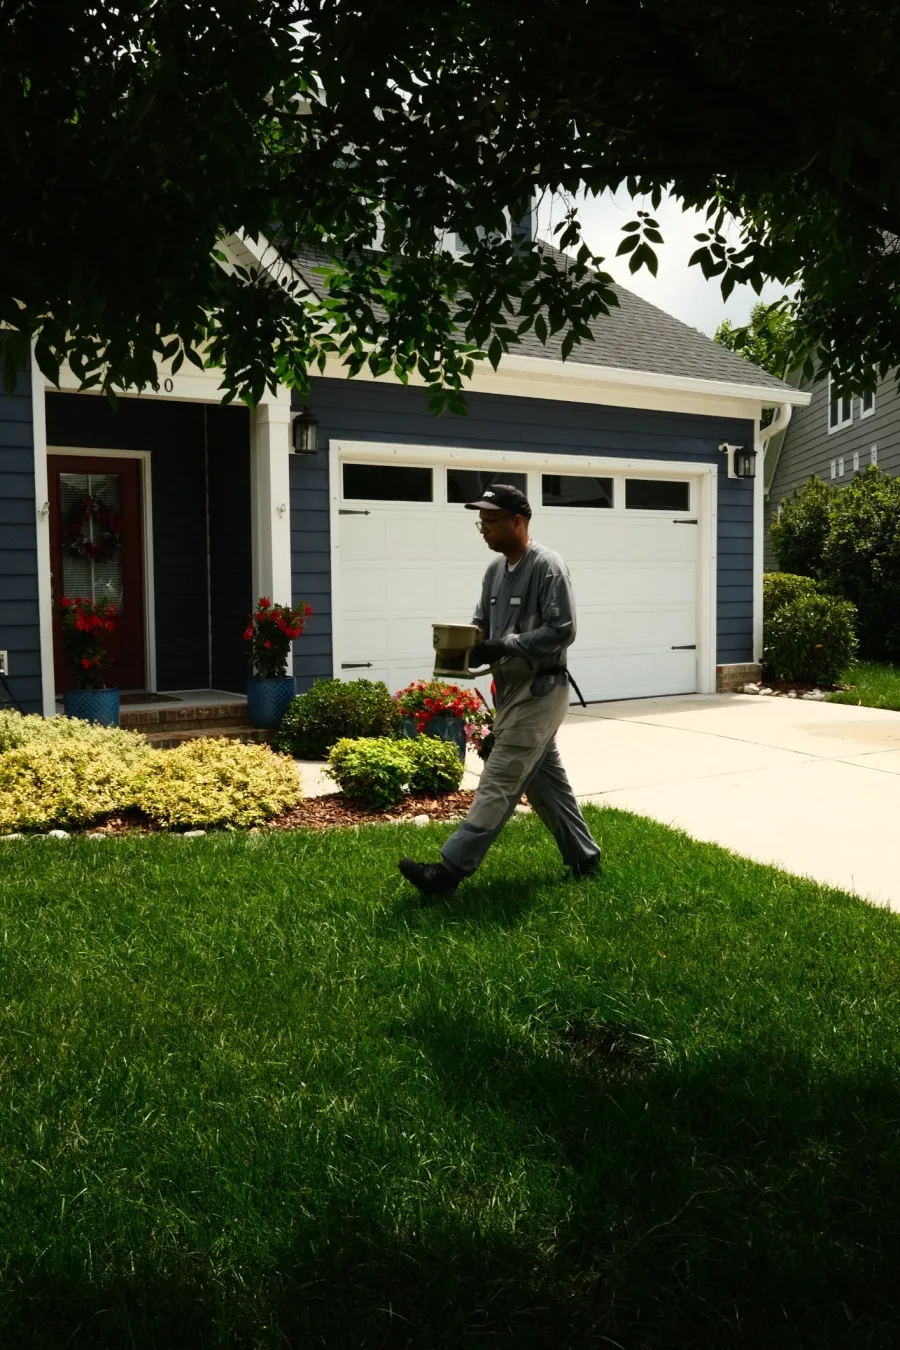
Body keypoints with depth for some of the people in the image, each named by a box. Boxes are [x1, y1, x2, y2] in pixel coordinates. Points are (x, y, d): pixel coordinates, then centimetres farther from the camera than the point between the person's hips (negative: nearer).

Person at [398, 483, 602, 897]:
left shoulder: (548, 566, -15)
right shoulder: (495, 569, 11)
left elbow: (562, 630, -21)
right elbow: (482, 626, 14)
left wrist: (505, 646, -25)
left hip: (539, 691, -9)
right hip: (511, 689, 9)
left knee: (498, 785, -8)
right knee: (545, 781, 16)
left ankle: (448, 870, -7)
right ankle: (584, 858, 29)